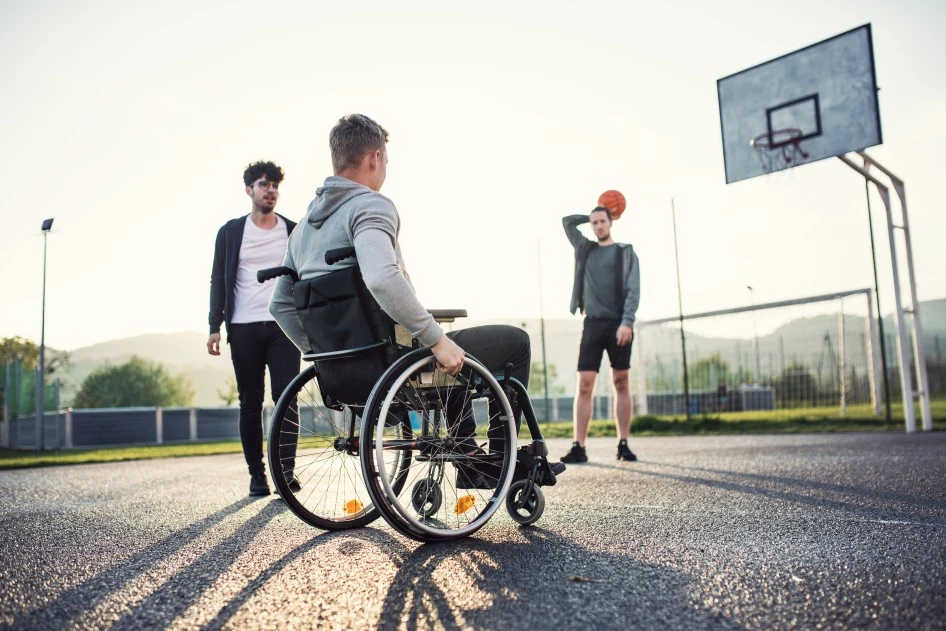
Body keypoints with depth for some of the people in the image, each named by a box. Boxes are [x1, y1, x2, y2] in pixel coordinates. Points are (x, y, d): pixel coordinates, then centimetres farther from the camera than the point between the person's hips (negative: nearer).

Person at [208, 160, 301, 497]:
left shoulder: (293, 232, 8)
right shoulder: (230, 232, 7)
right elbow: (218, 281, 8)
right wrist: (215, 327, 0)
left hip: (284, 326, 0)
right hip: (244, 329, 0)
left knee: (286, 398, -7)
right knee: (250, 403, 5)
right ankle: (257, 473, 13)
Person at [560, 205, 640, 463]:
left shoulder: (625, 252, 6)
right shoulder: (585, 248, 16)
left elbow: (633, 290, -3)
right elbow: (567, 221, 27)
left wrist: (627, 322, -15)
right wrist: (592, 215, 23)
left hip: (618, 324, -2)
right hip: (592, 324, 2)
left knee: (621, 384, 2)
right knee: (584, 386, -6)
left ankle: (623, 444, 7)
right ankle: (579, 447, -8)